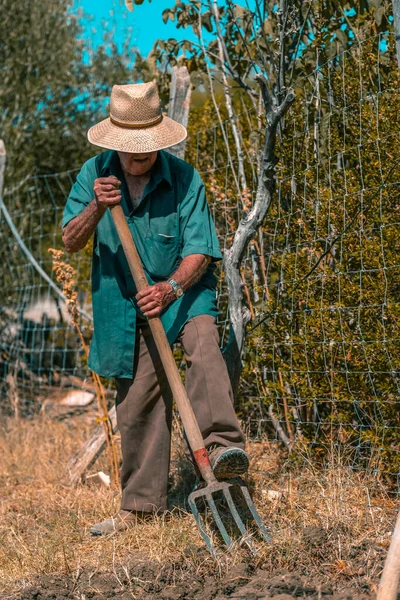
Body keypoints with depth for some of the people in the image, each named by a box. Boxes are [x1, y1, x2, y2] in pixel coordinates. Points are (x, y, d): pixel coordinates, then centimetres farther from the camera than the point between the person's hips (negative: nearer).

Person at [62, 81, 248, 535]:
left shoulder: (183, 178, -14)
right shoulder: (95, 173, -4)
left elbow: (200, 250, -15)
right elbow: (70, 242, -6)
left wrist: (172, 287, -34)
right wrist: (96, 208, -26)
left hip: (183, 291, -2)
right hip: (125, 303, 2)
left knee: (204, 345, -33)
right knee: (137, 402, 5)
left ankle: (220, 445, -46)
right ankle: (140, 505, 16)